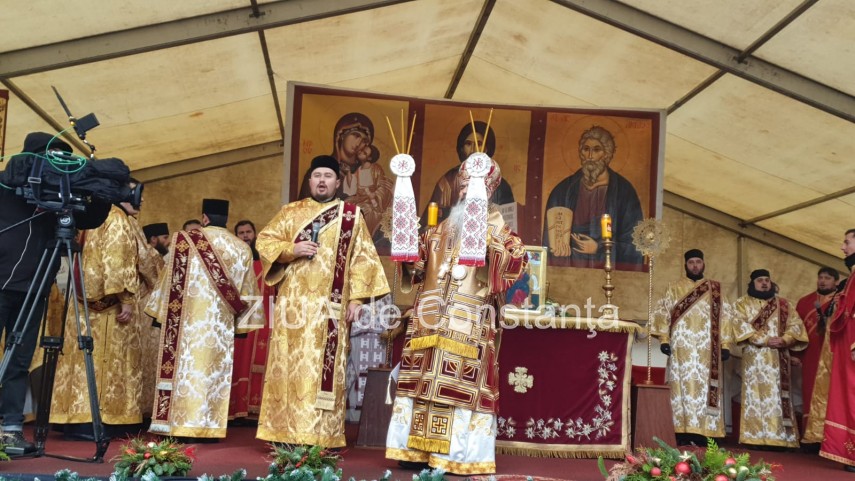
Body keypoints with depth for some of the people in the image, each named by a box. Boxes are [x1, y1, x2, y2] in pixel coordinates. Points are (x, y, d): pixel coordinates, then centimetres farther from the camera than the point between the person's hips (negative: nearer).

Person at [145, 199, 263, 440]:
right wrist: (241, 322, 15)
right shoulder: (242, 249, 7)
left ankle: (180, 423, 1)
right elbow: (247, 293, 10)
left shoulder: (184, 240, -1)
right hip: (221, 324, 3)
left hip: (188, 319, -2)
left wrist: (162, 312, 8)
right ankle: (208, 426, 4)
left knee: (185, 366, 1)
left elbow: (171, 281, 1)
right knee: (214, 370, 5)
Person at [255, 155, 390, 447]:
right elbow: (264, 240, 9)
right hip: (294, 302, 2)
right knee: (290, 365, 1)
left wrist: (356, 298, -4)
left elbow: (363, 258, 4)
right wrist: (291, 249, -9)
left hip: (331, 305, -1)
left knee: (325, 366, -2)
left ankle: (322, 435, 1)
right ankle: (285, 431, 7)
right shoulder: (291, 212, 12)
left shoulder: (351, 215, 8)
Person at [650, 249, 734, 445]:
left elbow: (724, 317, 10)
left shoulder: (715, 289, 13)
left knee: (706, 387, -3)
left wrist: (725, 345, 1)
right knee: (683, 386, -4)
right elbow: (663, 313, 5)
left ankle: (703, 432, -1)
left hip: (708, 349, 1)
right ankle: (684, 433, -4)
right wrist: (664, 339, -6)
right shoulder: (674, 288, 11)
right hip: (682, 348, -1)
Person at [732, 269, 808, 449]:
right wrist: (765, 340, -15)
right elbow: (741, 325, -5)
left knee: (779, 395, -1)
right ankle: (756, 438, -9)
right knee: (756, 394, -7)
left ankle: (780, 438, -2)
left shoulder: (783, 304, 17)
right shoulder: (742, 303, 9)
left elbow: (796, 324, 7)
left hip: (779, 357, 2)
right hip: (754, 357, -2)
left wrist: (784, 340, -12)